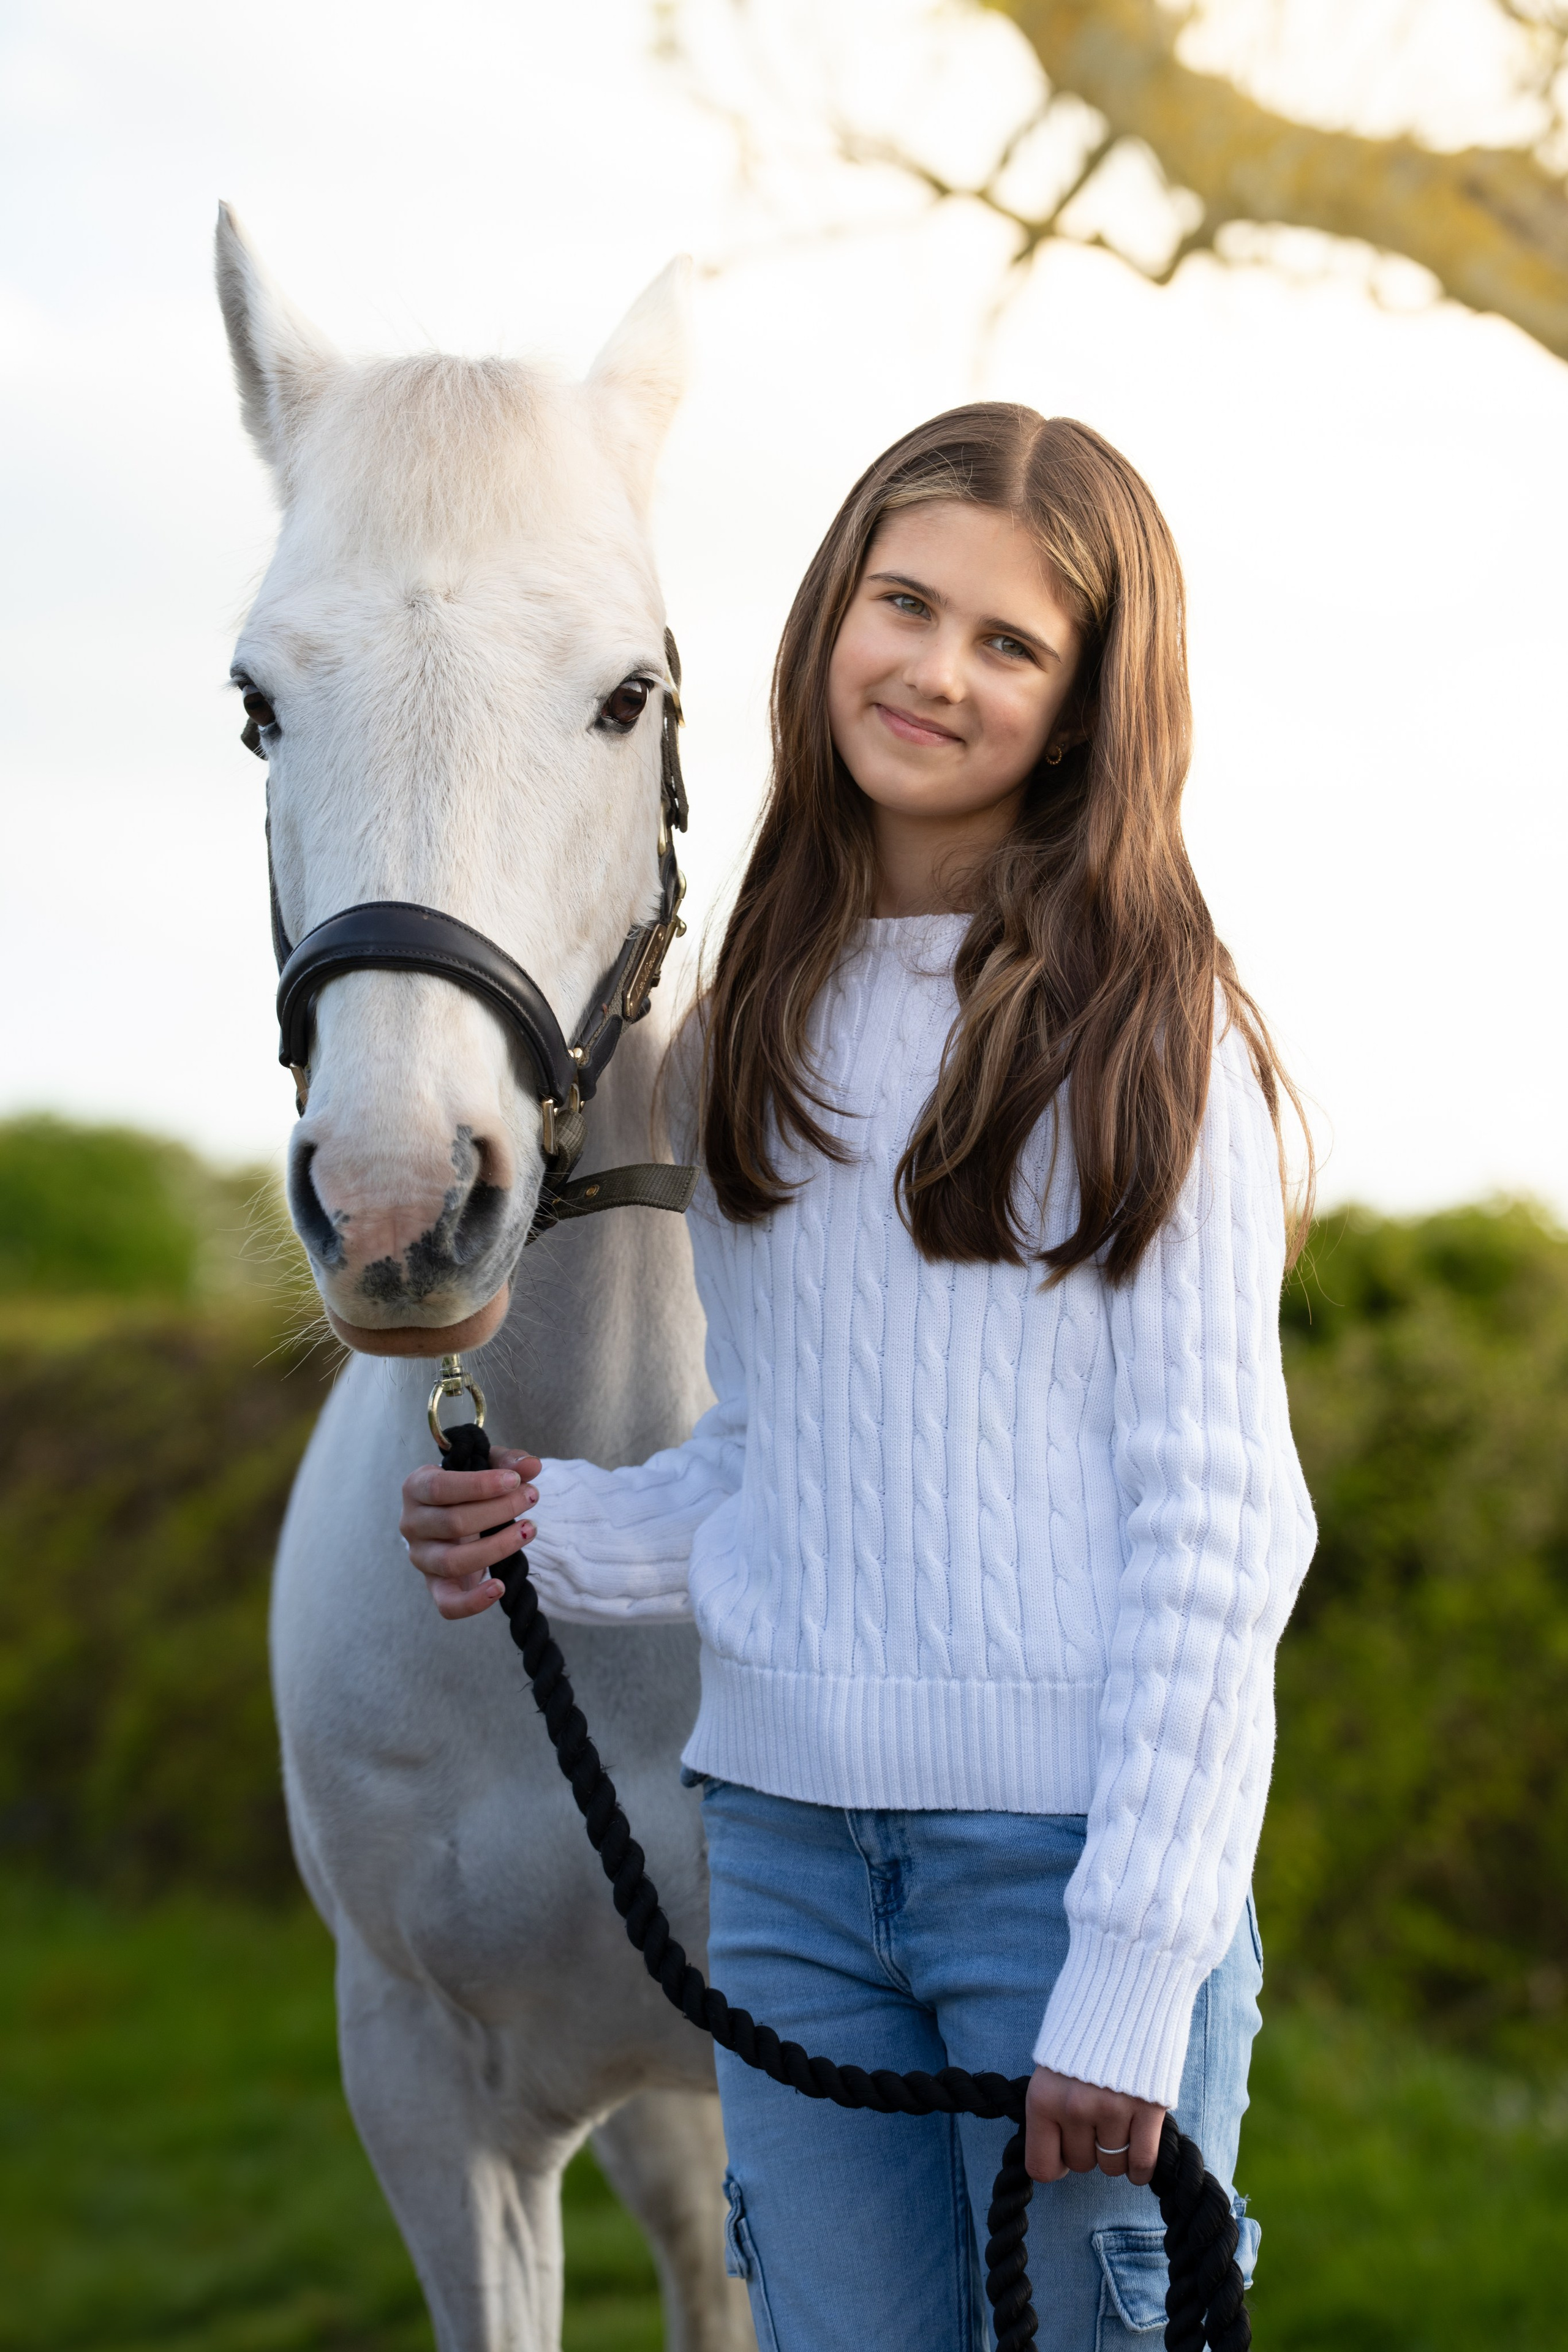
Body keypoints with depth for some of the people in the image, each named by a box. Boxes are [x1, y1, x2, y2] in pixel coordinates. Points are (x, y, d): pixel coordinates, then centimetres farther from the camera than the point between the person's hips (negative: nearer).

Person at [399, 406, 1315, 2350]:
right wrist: (567, 1536, -1)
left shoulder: (1149, 1037, -7)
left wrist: (1135, 1969, -13)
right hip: (787, 1842, 5)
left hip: (1070, 1840, -5)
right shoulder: (760, 1027, 11)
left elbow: (1212, 1525, -9)